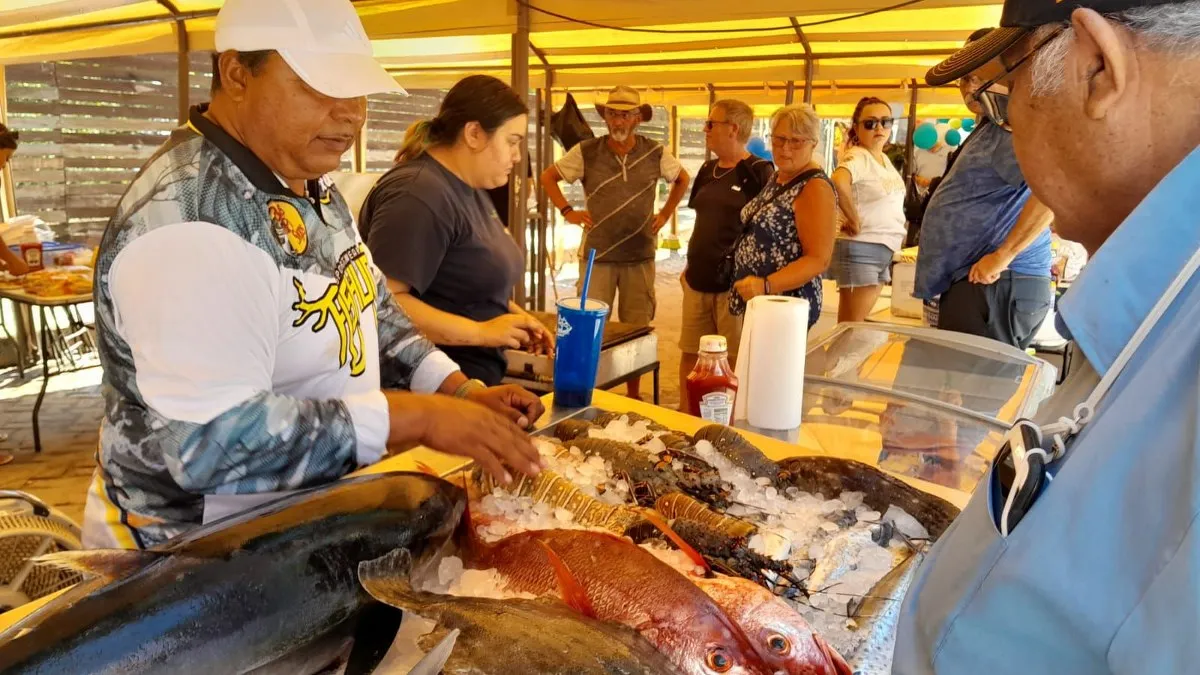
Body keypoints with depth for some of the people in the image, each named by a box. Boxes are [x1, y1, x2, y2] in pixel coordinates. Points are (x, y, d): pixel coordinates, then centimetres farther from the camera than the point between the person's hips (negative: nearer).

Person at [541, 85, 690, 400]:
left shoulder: (655, 153, 1)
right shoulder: (587, 151, -3)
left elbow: (682, 179, 18)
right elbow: (548, 177, 7)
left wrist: (665, 214, 10)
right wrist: (567, 211, 0)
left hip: (640, 256, 1)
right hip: (597, 255, -1)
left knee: (637, 329, 9)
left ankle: (634, 394, 23)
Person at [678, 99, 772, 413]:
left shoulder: (758, 172, -9)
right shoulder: (708, 170, 12)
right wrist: (690, 266, 15)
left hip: (734, 283, -7)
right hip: (698, 280, 7)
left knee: (736, 360, 2)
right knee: (690, 353, 13)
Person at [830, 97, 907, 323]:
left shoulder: (885, 159, 13)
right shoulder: (857, 157, -14)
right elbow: (838, 182, -37)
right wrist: (854, 222, -26)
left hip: (884, 252, 9)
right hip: (861, 249, -9)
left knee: (861, 324, 15)